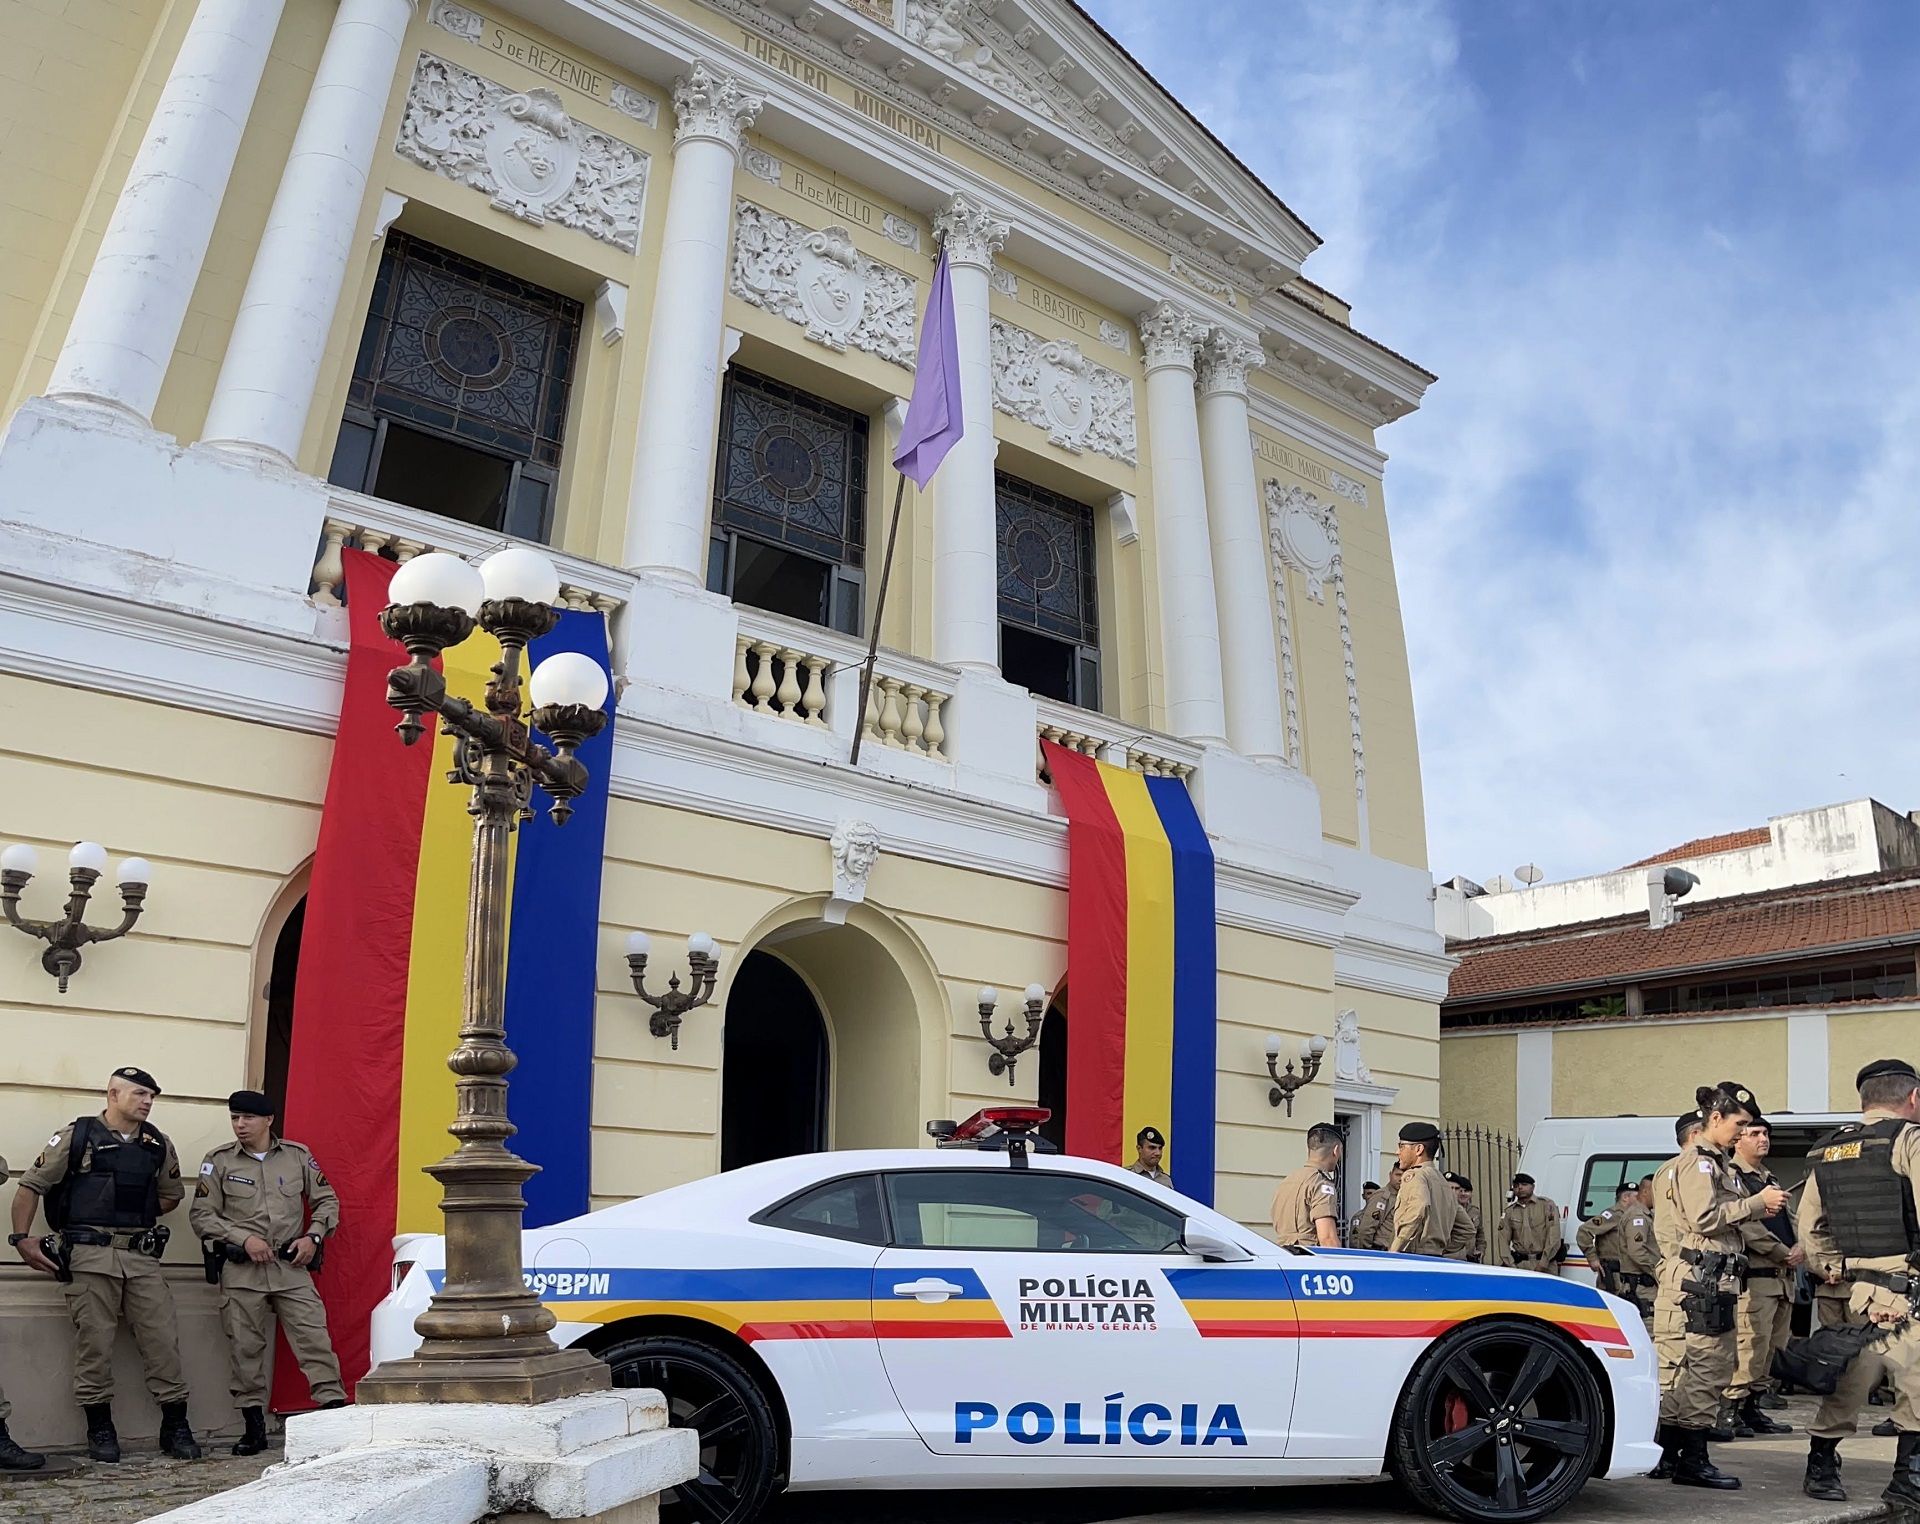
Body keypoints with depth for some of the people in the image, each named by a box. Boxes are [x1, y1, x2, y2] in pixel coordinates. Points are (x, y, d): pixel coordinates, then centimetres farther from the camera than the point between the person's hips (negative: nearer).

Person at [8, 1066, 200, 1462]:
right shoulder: (77, 1136, 1)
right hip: (90, 1255, -3)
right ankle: (99, 1429, 17)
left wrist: (136, 1215, 10)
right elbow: (31, 1186, 3)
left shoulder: (158, 1145, 13)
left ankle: (175, 1427, 9)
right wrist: (22, 1237, -4)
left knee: (163, 1339, 1)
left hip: (142, 1256, 4)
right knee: (93, 1343, 1)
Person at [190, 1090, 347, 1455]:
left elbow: (326, 1201, 12)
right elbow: (202, 1215, -1)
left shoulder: (297, 1155, 5)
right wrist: (245, 1239, -12)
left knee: (314, 1339, -5)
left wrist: (313, 1237, -4)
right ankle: (254, 1427, 18)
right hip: (241, 1272, 0)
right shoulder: (219, 1161, 3)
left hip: (292, 1266, 0)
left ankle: (337, 1413, -4)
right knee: (245, 1350, 6)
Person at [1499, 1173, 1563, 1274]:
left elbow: (1554, 1236, -5)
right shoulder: (1509, 1211, 12)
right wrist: (1511, 1264, -5)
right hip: (1520, 1266, 3)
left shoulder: (1546, 1204, 3)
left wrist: (1543, 1263, -11)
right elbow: (1503, 1239, 8)